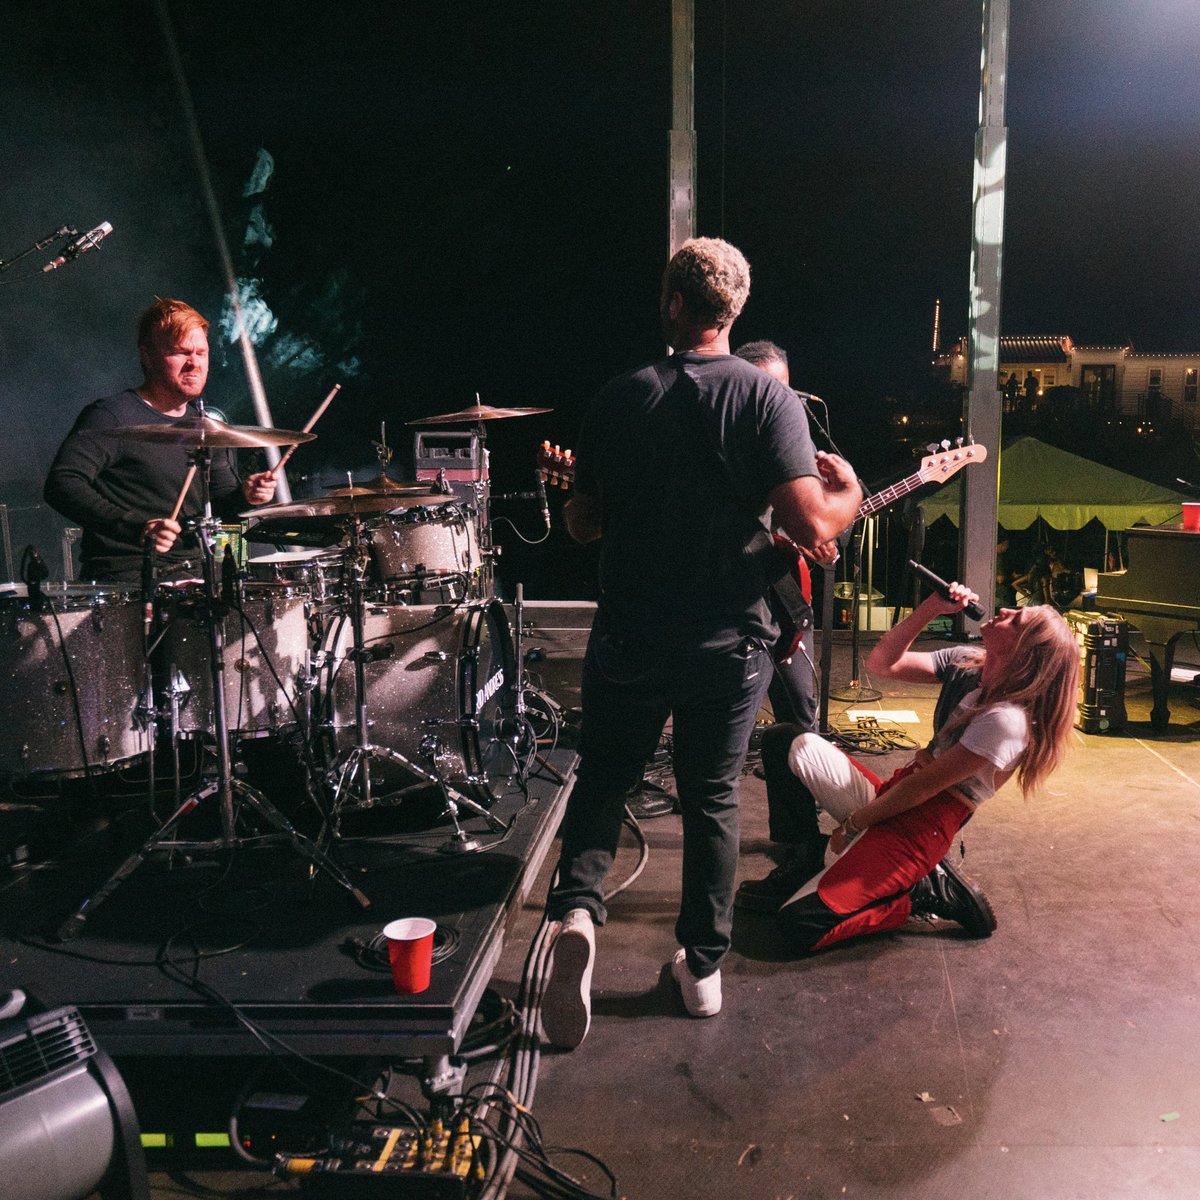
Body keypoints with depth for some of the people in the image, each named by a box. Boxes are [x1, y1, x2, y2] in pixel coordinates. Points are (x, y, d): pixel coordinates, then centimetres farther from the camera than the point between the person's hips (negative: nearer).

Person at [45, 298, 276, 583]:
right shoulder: (112, 416, -9)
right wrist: (135, 528, -30)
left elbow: (220, 503, 21)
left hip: (192, 574, 7)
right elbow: (61, 485, -18)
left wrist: (244, 495, -4)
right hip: (124, 576, -7)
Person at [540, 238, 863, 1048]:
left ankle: (577, 907, -6)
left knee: (603, 780, 18)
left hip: (630, 639, 1)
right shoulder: (767, 397, -9)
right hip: (730, 641, 0)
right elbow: (812, 527, -17)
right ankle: (704, 966, 25)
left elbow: (583, 525, 4)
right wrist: (850, 493, 5)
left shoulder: (619, 399, -2)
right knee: (713, 799, 16)